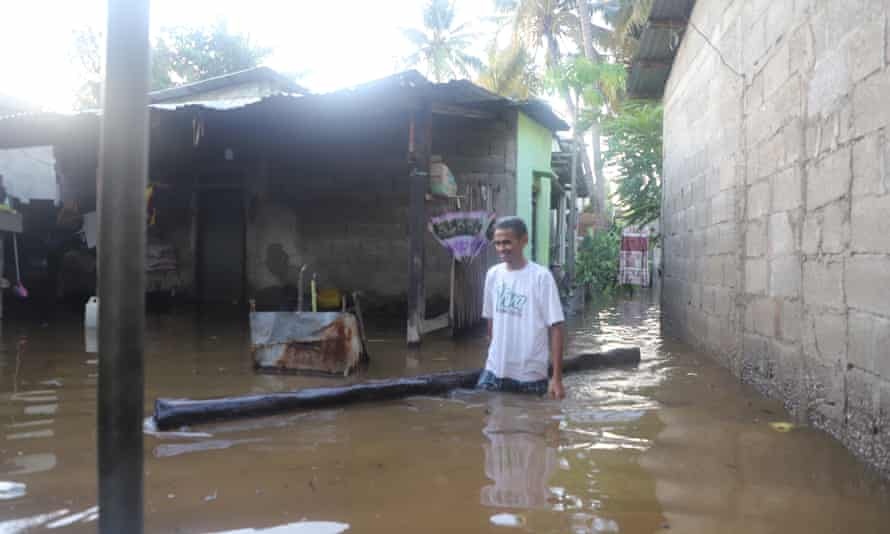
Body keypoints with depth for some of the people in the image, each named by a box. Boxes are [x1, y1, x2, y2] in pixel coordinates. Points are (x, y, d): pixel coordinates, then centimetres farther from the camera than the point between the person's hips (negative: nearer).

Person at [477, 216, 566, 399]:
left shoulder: (541, 276, -12)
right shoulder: (493, 274, 2)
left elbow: (555, 328, -12)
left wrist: (557, 378, -15)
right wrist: (493, 353, 15)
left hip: (531, 374, -4)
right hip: (495, 370, 4)